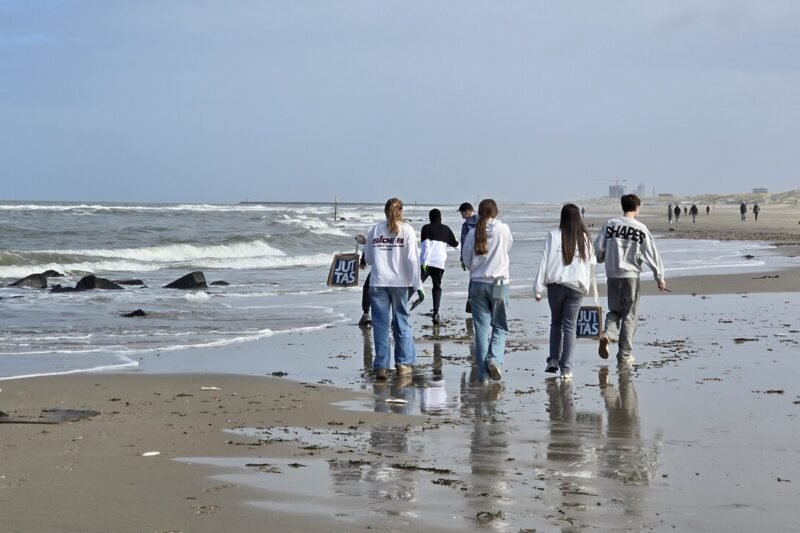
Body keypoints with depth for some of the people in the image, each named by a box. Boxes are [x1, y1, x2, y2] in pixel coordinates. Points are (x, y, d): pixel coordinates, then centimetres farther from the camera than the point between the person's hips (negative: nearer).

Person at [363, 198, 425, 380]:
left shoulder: (376, 229, 6)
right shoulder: (407, 230, 0)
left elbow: (368, 258, 11)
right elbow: (412, 259, -5)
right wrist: (417, 285, -2)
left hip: (378, 282, 1)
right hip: (399, 282, -1)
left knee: (380, 324, 3)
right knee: (401, 321, 10)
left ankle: (381, 366, 1)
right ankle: (404, 363, 12)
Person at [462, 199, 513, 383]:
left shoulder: (473, 233, -3)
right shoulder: (504, 230, -7)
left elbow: (467, 261, 4)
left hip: (478, 283, 1)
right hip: (499, 283, -1)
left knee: (481, 328, 5)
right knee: (500, 326, 10)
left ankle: (483, 373, 4)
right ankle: (494, 359, -15)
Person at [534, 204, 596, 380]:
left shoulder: (553, 236, -6)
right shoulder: (585, 238, -1)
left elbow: (545, 261, -6)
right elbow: (591, 262, 8)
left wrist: (538, 288, -3)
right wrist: (586, 286, 22)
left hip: (555, 285, 0)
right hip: (576, 287, 0)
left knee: (556, 323, 17)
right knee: (569, 326, 4)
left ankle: (553, 361, 11)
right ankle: (566, 368, -1)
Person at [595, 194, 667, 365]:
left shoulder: (610, 225, 1)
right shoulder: (641, 229, -5)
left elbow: (598, 249, 1)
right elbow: (652, 254, -3)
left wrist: (604, 258, 23)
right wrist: (660, 277, 6)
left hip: (612, 275, 3)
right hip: (631, 275, -3)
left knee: (615, 310, 18)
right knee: (630, 315, 6)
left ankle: (607, 334, -12)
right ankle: (624, 354, 7)